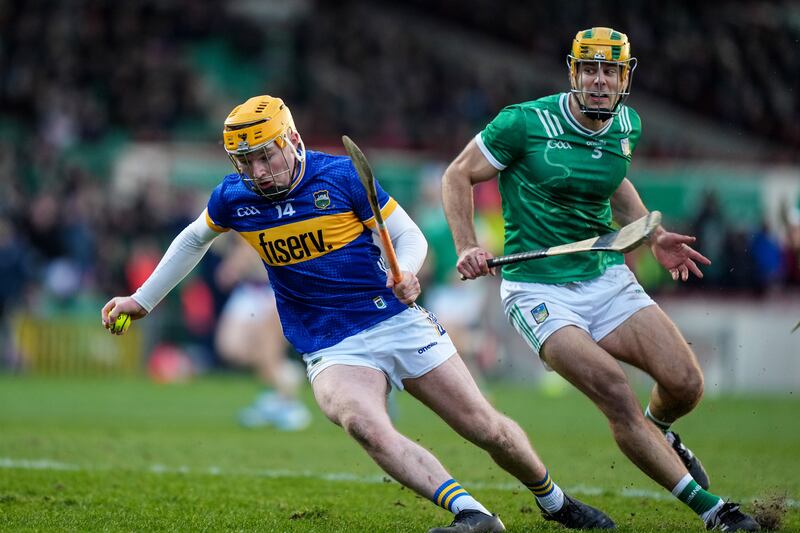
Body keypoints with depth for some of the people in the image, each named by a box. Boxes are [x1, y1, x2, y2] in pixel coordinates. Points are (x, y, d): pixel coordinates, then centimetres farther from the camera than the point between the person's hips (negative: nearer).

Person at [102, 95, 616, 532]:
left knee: (488, 430, 1)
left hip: (397, 321, -1)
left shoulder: (341, 176, -9)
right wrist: (142, 300, 22)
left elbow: (410, 235, -2)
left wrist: (406, 274, -24)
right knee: (364, 424, -33)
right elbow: (194, 240, 21)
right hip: (332, 350, 1)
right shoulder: (234, 199, -1)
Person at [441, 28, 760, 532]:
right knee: (616, 392, -25)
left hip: (608, 278, 5)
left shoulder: (628, 126, 5)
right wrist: (468, 248, -14)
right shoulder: (526, 123, -13)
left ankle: (659, 434, 26)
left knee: (686, 384, -12)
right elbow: (458, 176, -2)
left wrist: (654, 236, 15)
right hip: (539, 290, -5)